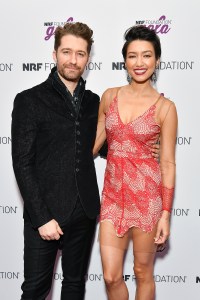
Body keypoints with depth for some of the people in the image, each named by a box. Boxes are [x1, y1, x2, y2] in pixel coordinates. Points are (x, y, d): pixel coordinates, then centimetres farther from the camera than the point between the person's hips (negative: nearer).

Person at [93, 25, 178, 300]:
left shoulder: (165, 107, -7)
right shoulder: (109, 96, 3)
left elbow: (168, 163, -6)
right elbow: (96, 141, 13)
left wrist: (166, 213, -8)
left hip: (147, 195, -3)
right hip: (113, 193, 3)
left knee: (143, 272, 12)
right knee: (111, 276, 6)